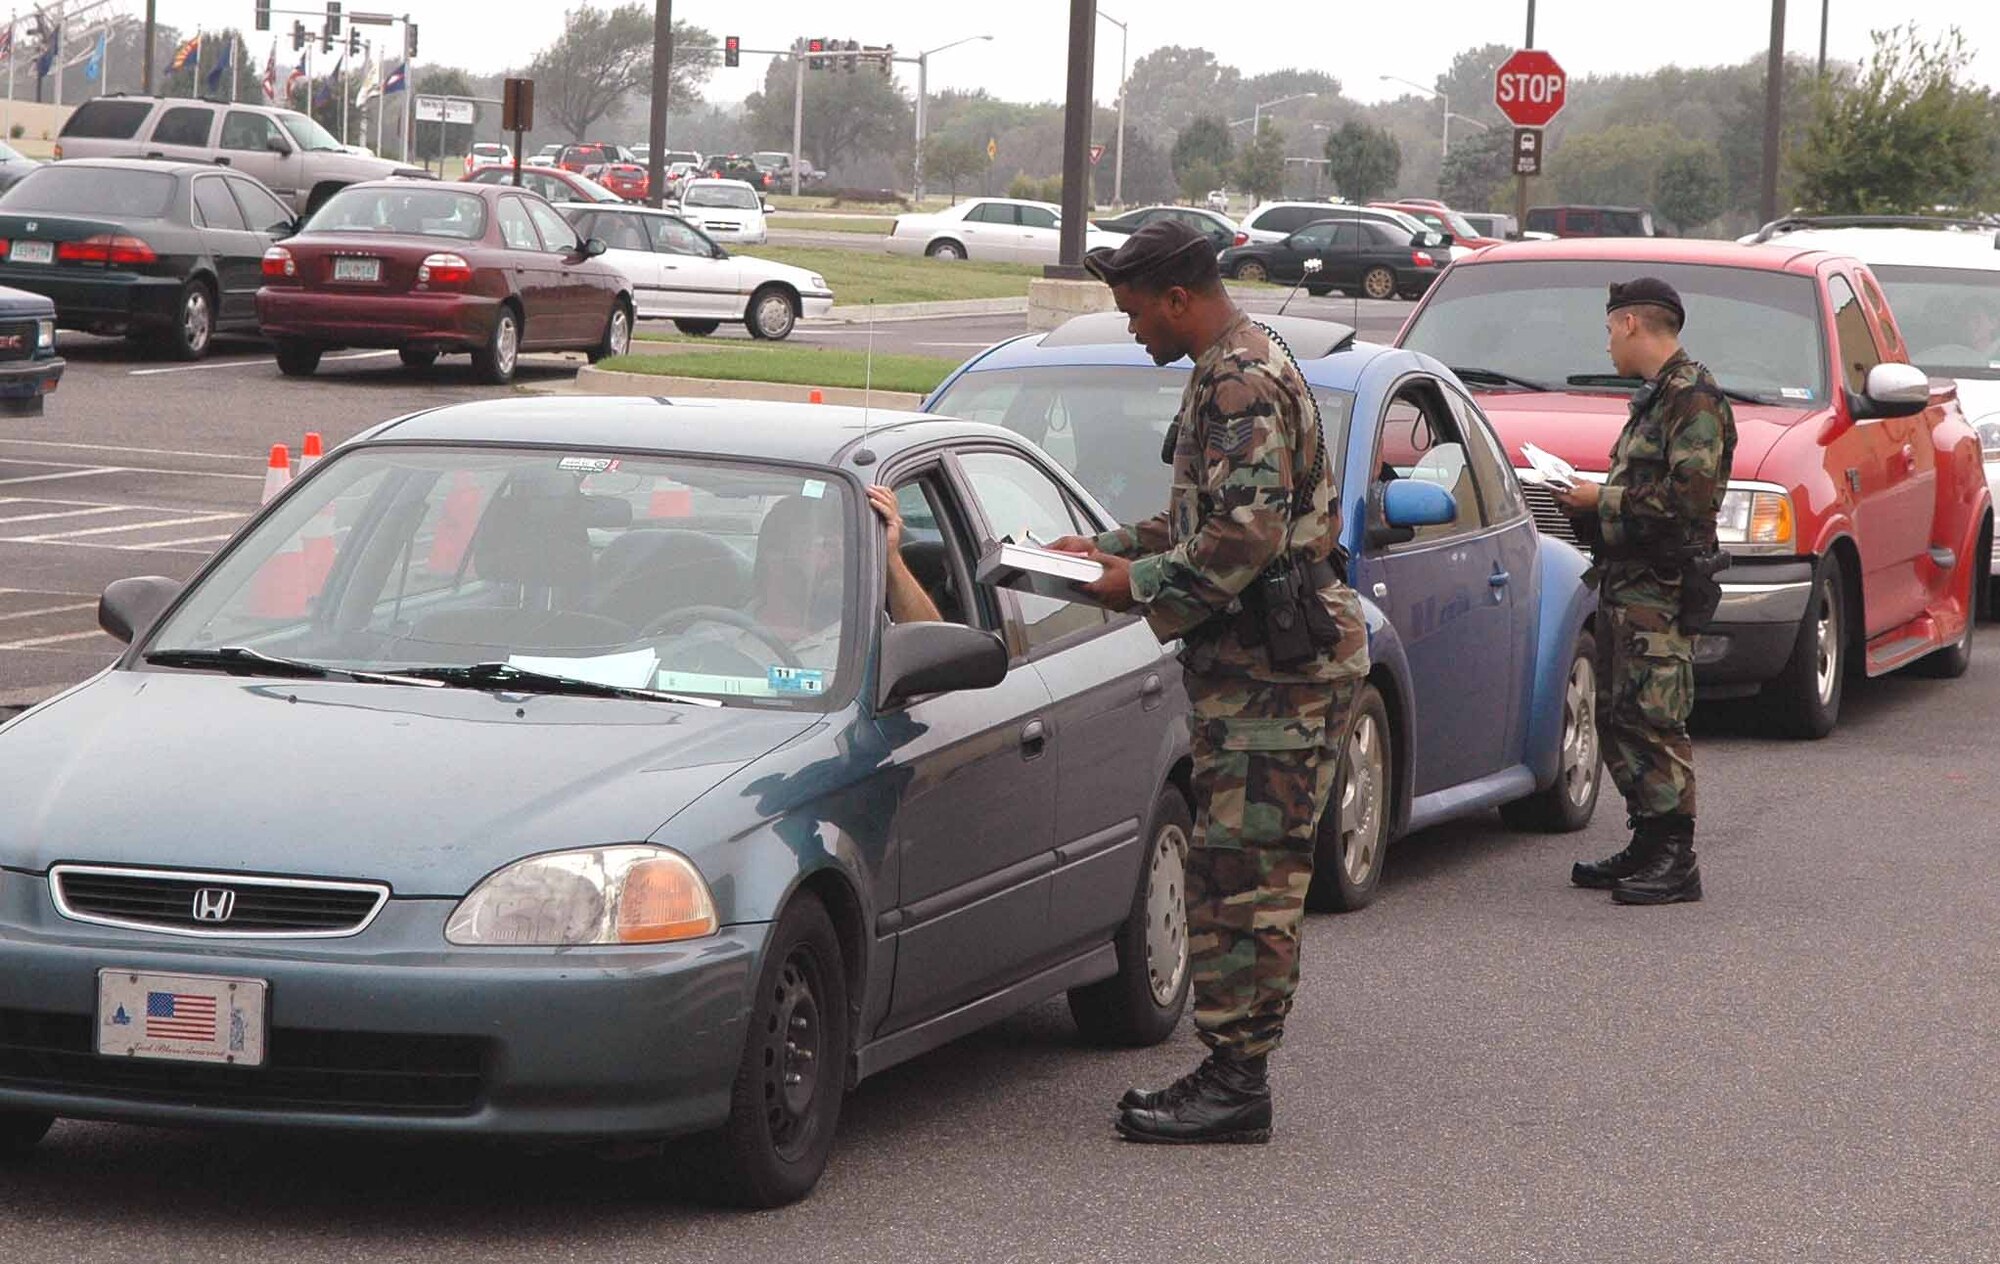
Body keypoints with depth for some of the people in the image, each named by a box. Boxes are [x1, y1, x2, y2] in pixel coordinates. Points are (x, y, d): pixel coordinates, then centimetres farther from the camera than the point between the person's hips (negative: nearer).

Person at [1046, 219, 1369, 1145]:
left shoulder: (1244, 383, -16)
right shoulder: (1236, 370, 19)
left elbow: (1247, 535, -24)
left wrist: (1141, 582, -14)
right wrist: (1111, 547, 19)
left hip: (1280, 665, -11)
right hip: (1255, 660, 11)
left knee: (1247, 875, -10)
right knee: (1232, 871, 11)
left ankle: (1235, 1082, -8)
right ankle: (1229, 1070, 15)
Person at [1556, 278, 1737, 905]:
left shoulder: (1693, 397, -11)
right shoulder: (1654, 397, 22)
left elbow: (1691, 494, -22)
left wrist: (1603, 499, -14)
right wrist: (1593, 501, 12)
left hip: (1662, 588, -11)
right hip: (1626, 582, 11)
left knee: (1654, 718, -12)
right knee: (1618, 718, 12)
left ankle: (1675, 862, -12)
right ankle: (1648, 847, 17)